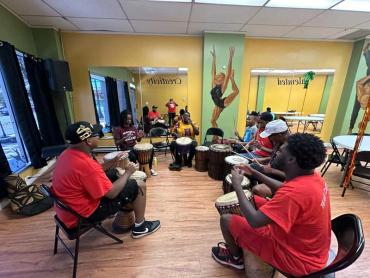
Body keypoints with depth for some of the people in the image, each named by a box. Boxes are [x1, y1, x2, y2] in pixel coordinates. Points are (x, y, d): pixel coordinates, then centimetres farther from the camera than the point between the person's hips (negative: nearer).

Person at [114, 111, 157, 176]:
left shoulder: (133, 127, 7)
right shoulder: (118, 129, -7)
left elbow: (138, 140, 9)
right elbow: (117, 143, -10)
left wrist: (140, 136, -13)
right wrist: (123, 139, -29)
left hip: (134, 146, 5)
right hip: (125, 149, -5)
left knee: (151, 150, -14)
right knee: (133, 156, -38)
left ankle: (149, 168, 4)